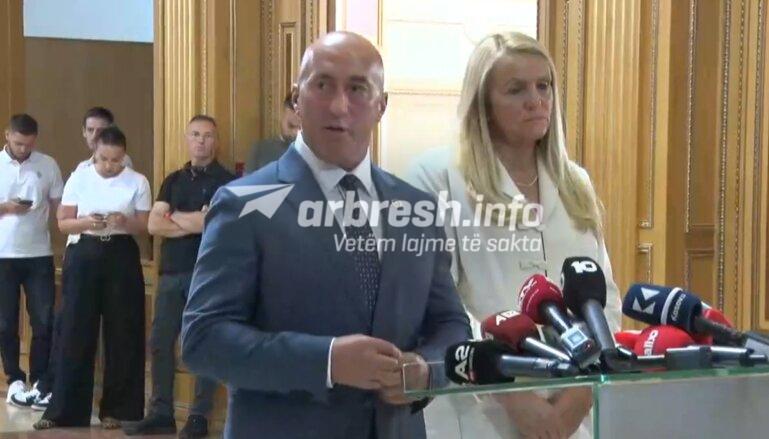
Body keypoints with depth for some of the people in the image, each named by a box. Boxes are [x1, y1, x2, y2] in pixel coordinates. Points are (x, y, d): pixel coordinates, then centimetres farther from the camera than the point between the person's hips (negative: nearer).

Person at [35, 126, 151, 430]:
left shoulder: (138, 182, -1)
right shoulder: (78, 179, 1)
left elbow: (145, 226, 0)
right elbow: (63, 223, 2)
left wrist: (124, 222, -20)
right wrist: (87, 222, -18)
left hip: (121, 257, 0)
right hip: (84, 256, 0)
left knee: (122, 333, 2)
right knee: (75, 332, 0)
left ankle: (116, 408, 14)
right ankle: (64, 410, 9)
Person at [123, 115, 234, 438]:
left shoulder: (227, 181, -2)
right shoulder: (173, 180, 14)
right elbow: (154, 225, 3)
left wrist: (176, 216, -1)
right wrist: (195, 223, -10)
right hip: (171, 272, 5)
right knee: (160, 343, 7)